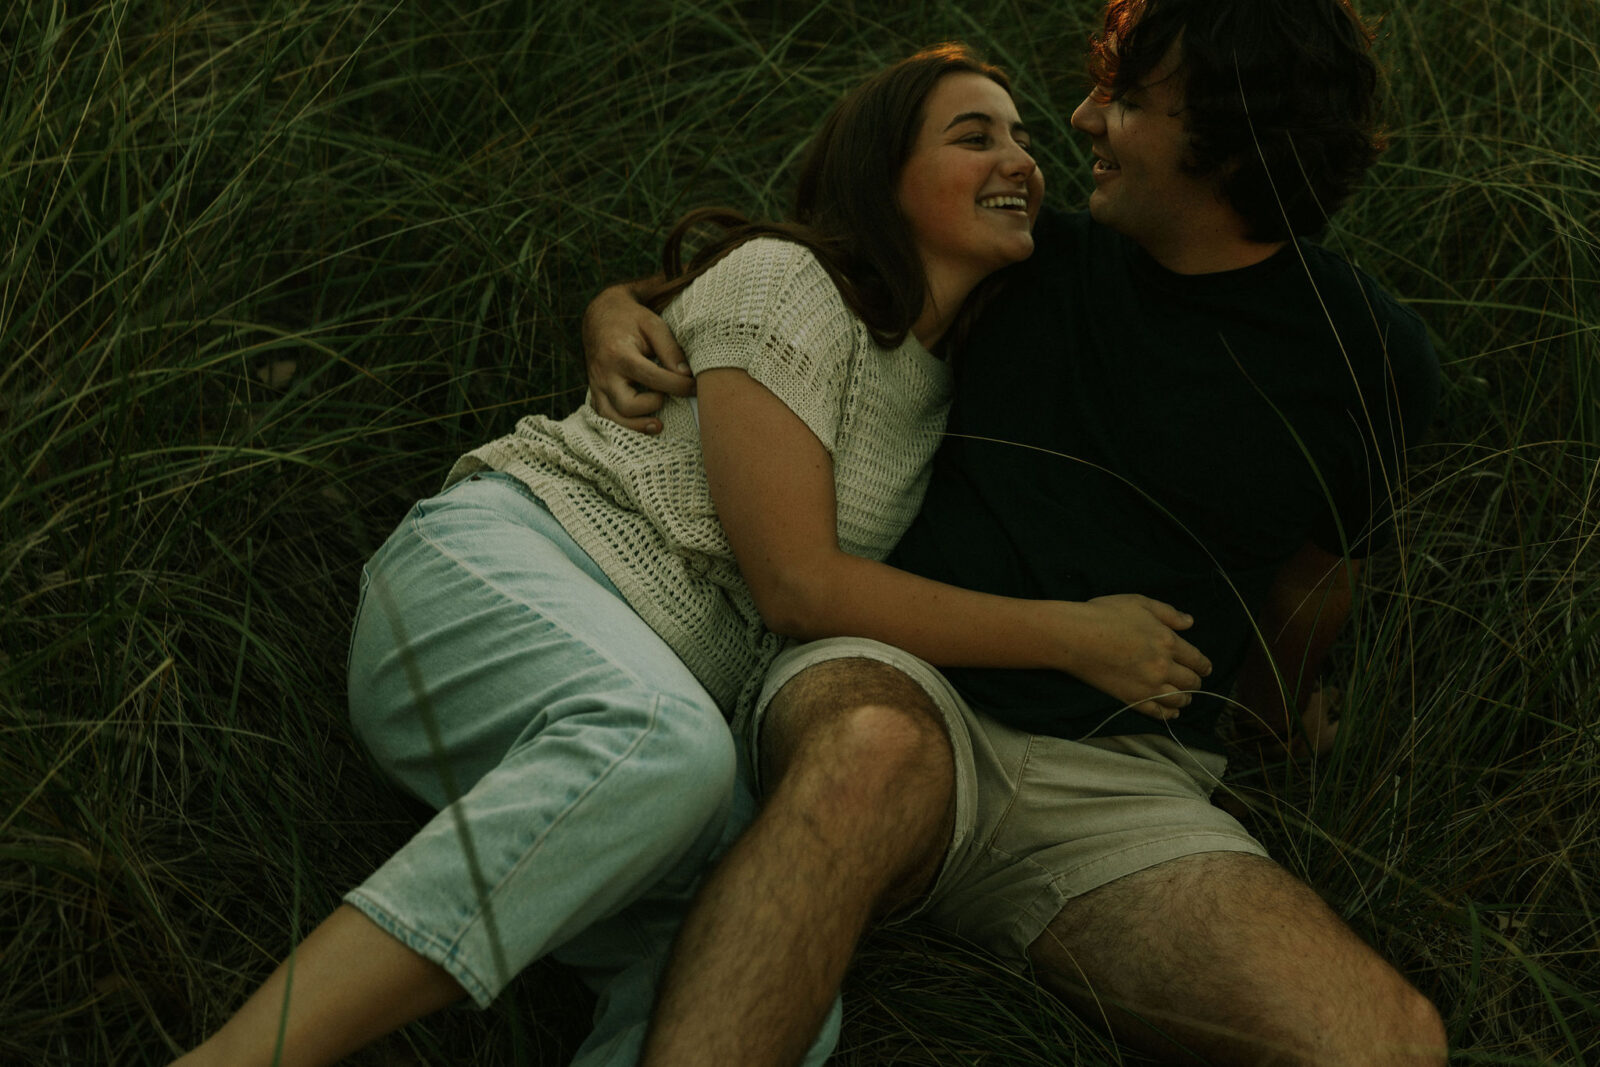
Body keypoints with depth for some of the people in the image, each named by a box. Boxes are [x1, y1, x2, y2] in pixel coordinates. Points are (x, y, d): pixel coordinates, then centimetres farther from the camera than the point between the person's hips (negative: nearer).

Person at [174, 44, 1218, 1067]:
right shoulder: (783, 280, -3)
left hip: (668, 693, 7)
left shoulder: (951, 385, 20)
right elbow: (794, 581, -10)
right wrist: (1072, 636, -6)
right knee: (658, 745, -42)